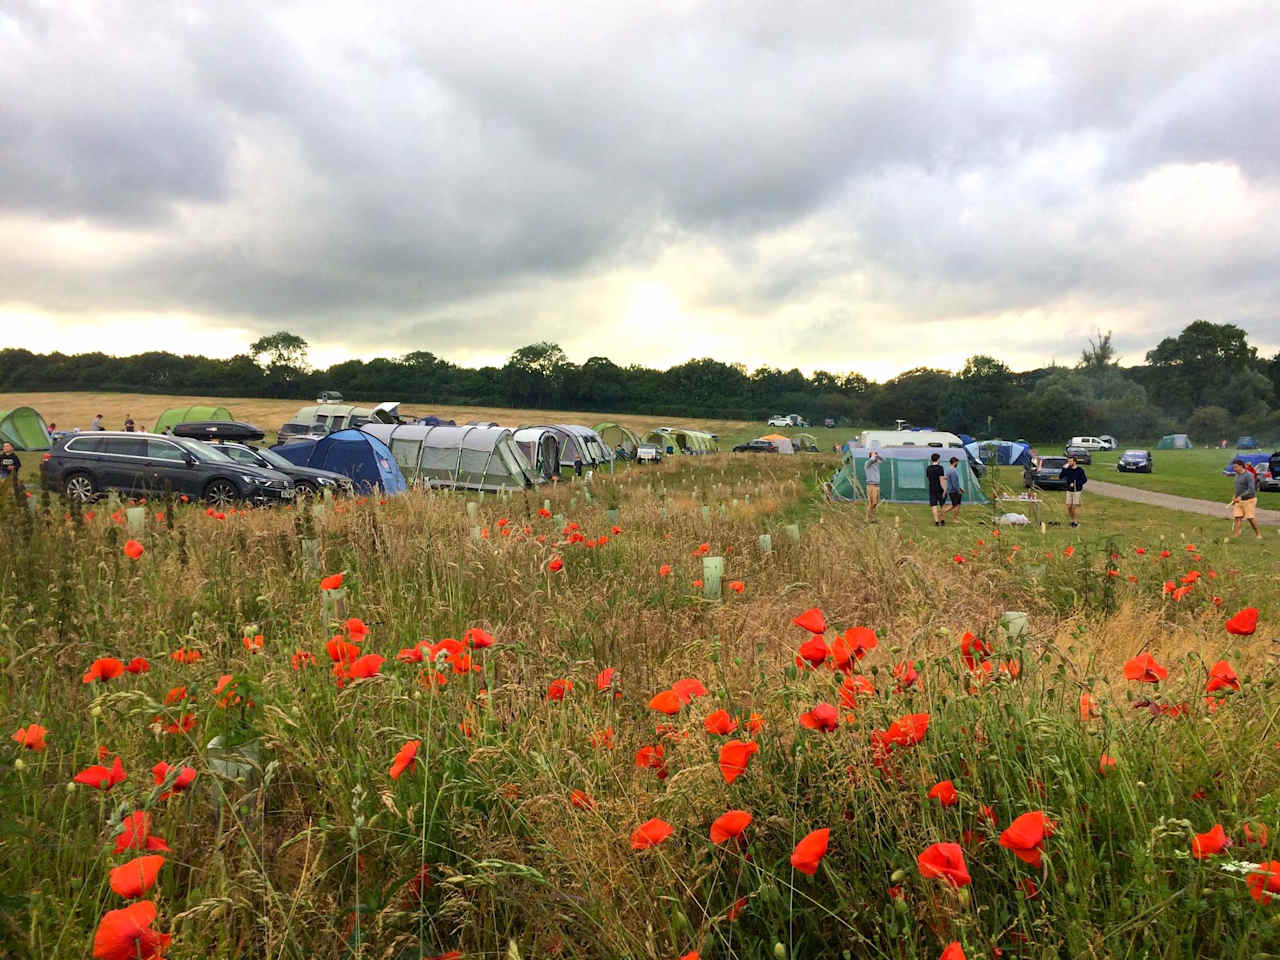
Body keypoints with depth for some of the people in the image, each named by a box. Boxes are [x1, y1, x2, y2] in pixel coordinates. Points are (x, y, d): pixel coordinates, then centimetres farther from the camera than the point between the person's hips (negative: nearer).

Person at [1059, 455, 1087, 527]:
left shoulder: (1079, 470, -7)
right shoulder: (1067, 470, 4)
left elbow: (1085, 480, -5)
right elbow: (1060, 477, -2)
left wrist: (1075, 484, -15)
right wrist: (1064, 468, -12)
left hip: (1077, 491, -4)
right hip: (1069, 491, 4)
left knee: (1075, 506, -6)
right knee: (1069, 506, 3)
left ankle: (1076, 522, 4)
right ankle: (1072, 520, 19)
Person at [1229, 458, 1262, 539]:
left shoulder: (1248, 475, -16)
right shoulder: (1237, 475, 10)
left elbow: (1251, 490, -24)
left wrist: (1240, 497, -31)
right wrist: (1235, 497, 14)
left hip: (1249, 500, -7)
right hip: (1239, 500, 7)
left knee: (1251, 518, -1)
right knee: (1237, 517, -3)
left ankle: (1258, 534, 16)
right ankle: (1235, 535, -6)